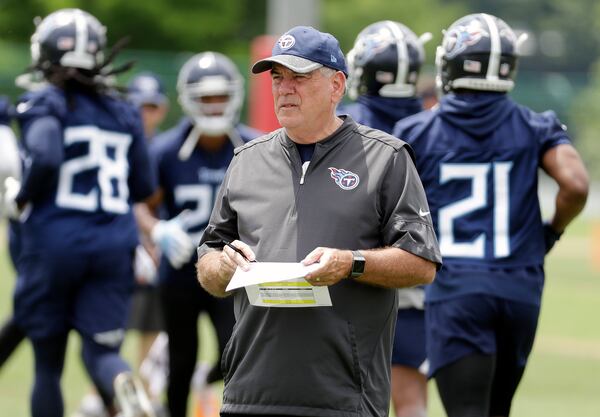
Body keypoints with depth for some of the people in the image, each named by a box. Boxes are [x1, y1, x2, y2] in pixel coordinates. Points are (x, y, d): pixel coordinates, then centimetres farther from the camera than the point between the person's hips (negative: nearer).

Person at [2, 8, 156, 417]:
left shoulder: (45, 105, -6)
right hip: (114, 244, 3)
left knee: (48, 363, 10)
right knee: (101, 350, 3)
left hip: (54, 241, -3)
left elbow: (46, 159, -24)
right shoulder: (123, 112, 9)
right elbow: (144, 187, 11)